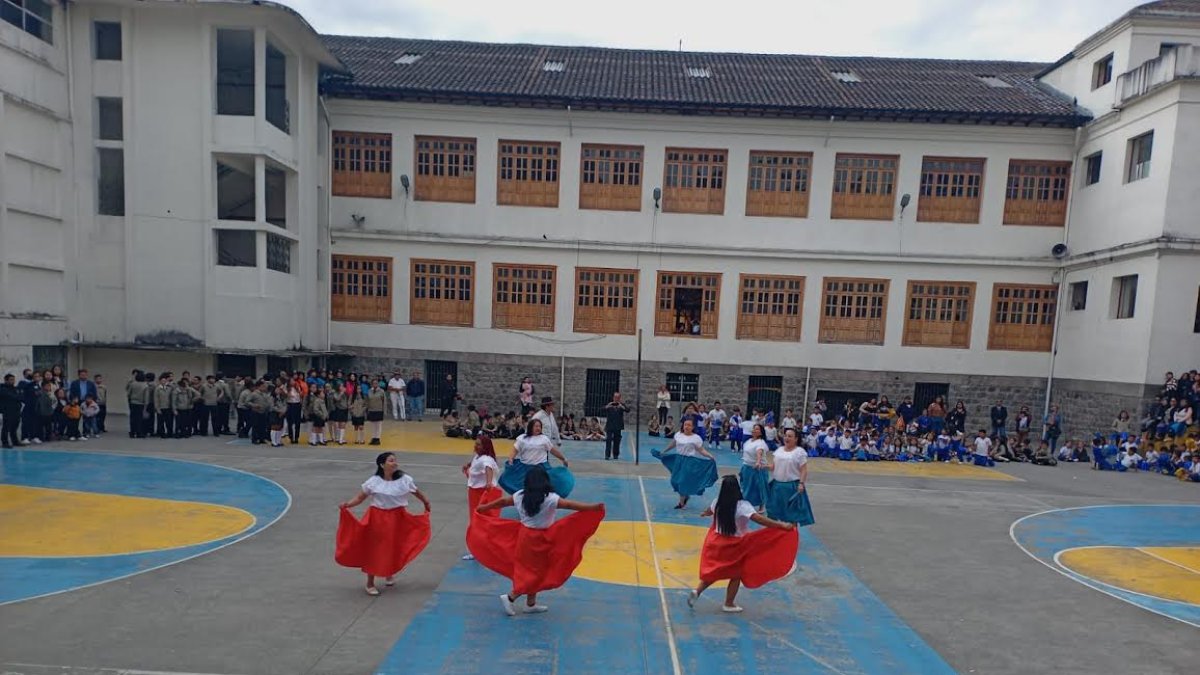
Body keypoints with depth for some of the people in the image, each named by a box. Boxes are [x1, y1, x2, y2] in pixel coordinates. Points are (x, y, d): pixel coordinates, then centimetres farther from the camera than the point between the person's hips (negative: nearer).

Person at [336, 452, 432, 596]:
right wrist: (347, 504, -20)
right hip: (377, 518, -1)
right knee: (374, 549, 5)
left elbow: (417, 493, 7)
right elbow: (360, 497, -4)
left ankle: (389, 574, 42)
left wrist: (426, 503, 13)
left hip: (398, 519, 2)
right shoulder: (373, 481, -9)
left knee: (394, 548, 12)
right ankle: (370, 583, 22)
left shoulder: (405, 479, -7)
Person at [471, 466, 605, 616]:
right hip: (540, 539, -6)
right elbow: (570, 505, -27)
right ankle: (510, 597, 3)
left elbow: (502, 501, 10)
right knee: (536, 572, 8)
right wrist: (594, 507, -32)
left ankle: (531, 604, 27)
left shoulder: (520, 495, -2)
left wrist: (483, 507, 26)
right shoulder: (550, 498, -19)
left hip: (524, 535, 6)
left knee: (528, 570, 18)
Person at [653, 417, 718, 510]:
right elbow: (672, 445, 17)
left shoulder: (696, 438, -11)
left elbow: (701, 450, -11)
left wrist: (710, 456, -27)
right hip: (678, 459, 5)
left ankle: (681, 502, 17)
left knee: (684, 481, -2)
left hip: (689, 461, -5)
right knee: (675, 480, 7)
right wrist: (662, 452, 24)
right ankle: (685, 496, 33)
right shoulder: (678, 434, 3)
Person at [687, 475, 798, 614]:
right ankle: (729, 604, 26)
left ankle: (696, 591, 9)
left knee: (714, 572, 21)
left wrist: (703, 514, 43)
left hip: (717, 542, 5)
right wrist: (782, 526, -31)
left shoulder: (717, 503, -4)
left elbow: (709, 511, 18)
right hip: (735, 545, -5)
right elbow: (759, 519, -32)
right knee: (736, 575, 16)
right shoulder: (742, 506, -23)